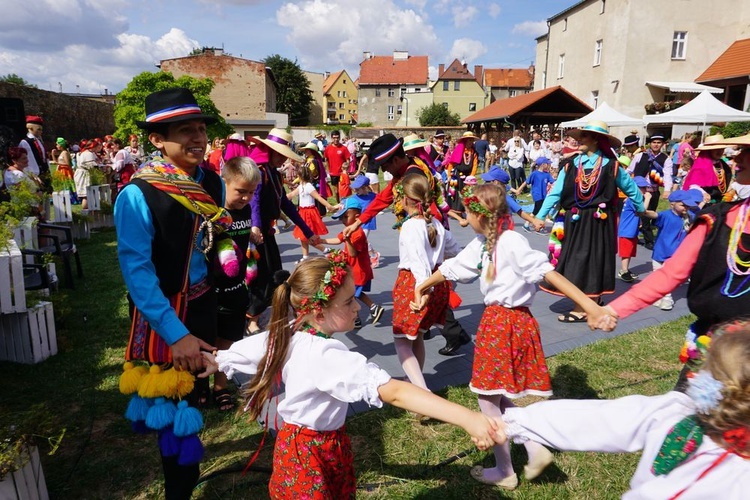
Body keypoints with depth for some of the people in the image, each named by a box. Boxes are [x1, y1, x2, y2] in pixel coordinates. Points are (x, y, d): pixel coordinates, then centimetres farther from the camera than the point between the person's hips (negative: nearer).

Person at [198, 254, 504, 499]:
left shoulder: (286, 335, -9)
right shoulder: (329, 357, -35)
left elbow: (243, 350, 10)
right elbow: (395, 392, -44)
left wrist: (218, 361, 32)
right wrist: (468, 419, -48)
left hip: (299, 441, 8)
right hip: (312, 452, -8)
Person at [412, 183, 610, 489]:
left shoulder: (512, 242, -19)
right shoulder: (480, 245, 7)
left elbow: (550, 273, -23)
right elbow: (451, 268, 19)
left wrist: (590, 307, -28)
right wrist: (423, 288, 32)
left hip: (509, 323, -8)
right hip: (494, 320, 8)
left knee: (488, 397, 4)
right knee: (497, 395, 16)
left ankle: (505, 473, 22)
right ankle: (536, 450, 24)